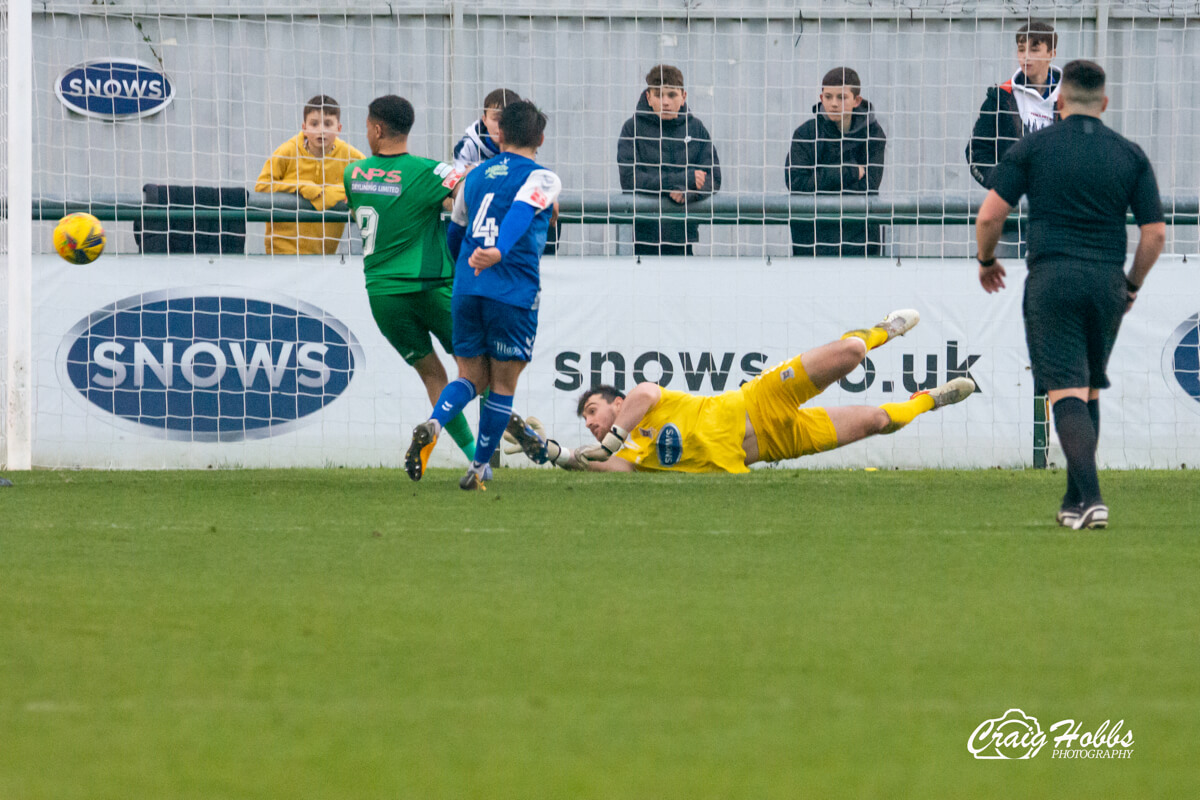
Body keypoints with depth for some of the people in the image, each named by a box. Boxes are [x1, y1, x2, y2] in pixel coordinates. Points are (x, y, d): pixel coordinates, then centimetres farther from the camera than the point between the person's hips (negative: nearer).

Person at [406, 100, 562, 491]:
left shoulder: (476, 176, 17)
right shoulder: (541, 178, 0)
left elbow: (454, 232, 29)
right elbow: (520, 213, -21)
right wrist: (499, 252, -37)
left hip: (466, 288, 4)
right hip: (514, 293, -4)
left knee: (472, 377, 13)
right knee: (503, 383, 8)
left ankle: (432, 424, -16)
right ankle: (478, 469, 9)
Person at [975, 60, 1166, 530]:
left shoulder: (1034, 147, 1)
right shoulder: (1130, 155, 8)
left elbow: (990, 214, -2)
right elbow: (1155, 232, 6)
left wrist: (986, 260, 18)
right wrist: (1132, 285, 21)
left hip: (1051, 279, -3)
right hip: (1106, 281, 3)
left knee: (1067, 393, -6)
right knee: (1090, 391, 18)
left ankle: (1089, 496, -22)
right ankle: (1076, 500, 21)